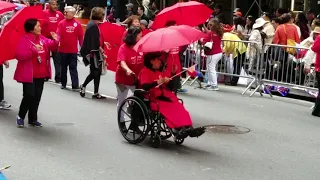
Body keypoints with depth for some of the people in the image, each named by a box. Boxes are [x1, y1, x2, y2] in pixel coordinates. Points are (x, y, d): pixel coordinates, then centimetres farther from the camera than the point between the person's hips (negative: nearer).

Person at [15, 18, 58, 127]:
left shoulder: (42, 39, 7)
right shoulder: (24, 40, -13)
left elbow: (52, 47, 10)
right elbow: (19, 55, -22)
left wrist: (55, 41, -12)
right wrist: (33, 50, -28)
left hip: (41, 74, 7)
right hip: (29, 74, -6)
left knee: (37, 97, 10)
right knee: (29, 95, -11)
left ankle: (32, 119, 21)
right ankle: (21, 117, 11)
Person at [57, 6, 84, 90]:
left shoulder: (77, 24, -2)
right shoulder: (61, 23, -2)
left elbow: (80, 36, 1)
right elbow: (58, 34, -11)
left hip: (73, 50, -1)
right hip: (63, 49, 1)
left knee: (73, 68, 1)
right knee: (63, 67, 12)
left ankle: (75, 85, -1)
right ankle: (63, 84, 23)